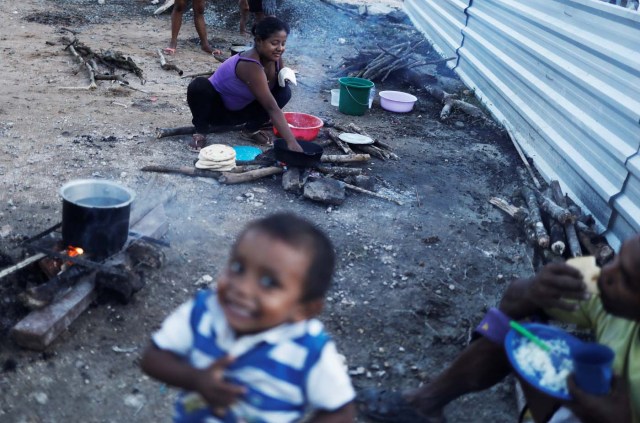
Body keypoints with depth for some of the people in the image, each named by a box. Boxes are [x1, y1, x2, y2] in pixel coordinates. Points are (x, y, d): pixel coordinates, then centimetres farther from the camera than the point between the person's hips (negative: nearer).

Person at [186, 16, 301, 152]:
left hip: (239, 111, 7)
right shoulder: (250, 65, -37)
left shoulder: (273, 56, -14)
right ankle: (200, 131, -13)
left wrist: (285, 74, -18)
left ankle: (251, 129, 2)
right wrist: (291, 142, -48)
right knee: (199, 86, -39)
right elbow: (272, 107, -43)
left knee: (284, 91, -15)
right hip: (216, 108, -7)